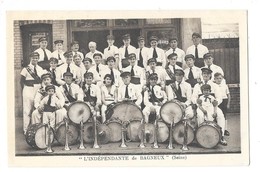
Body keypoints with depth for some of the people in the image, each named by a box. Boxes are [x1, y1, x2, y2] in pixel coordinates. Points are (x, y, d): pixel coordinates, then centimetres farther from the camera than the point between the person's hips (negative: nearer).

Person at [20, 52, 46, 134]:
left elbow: (43, 80, 15)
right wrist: (25, 90, -4)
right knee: (27, 110, -3)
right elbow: (21, 81, 1)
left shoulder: (40, 69, 10)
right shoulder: (26, 69, -2)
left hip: (38, 90, 4)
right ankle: (26, 129, 2)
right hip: (28, 91, -4)